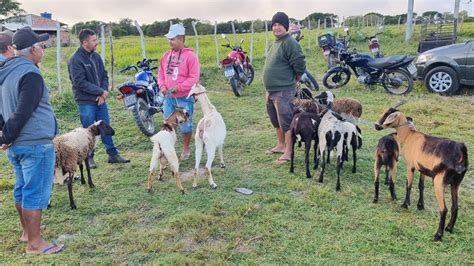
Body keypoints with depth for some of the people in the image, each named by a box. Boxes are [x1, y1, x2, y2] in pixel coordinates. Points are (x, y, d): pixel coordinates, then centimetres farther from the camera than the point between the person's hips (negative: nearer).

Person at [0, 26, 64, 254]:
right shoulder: (30, 74, -17)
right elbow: (23, 112, -21)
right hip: (35, 143, -9)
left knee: (22, 189, 18)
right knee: (36, 193, -2)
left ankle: (27, 232, 32)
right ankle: (35, 243, 7)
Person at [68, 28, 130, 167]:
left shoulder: (96, 56, 8)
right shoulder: (75, 59, -13)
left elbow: (104, 75, 10)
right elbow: (80, 82, -18)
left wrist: (104, 91, -7)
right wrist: (101, 92, -16)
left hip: (100, 99, 6)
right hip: (86, 102, -6)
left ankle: (113, 155, 19)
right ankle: (89, 157, 19)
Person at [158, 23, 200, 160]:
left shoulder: (190, 55, -11)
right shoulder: (166, 55, 8)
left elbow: (194, 77, -15)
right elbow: (161, 72, 16)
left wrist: (178, 87, -19)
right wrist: (162, 86, -2)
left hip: (184, 97, -6)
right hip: (169, 97, 6)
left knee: (185, 125, 4)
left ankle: (186, 149, 21)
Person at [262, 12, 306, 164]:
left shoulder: (289, 43, -14)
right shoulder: (275, 43, 15)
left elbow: (299, 66, -18)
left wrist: (291, 80, -4)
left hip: (283, 91, -10)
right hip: (271, 90, 10)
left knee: (286, 122, -3)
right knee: (276, 120, 20)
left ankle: (288, 152, 5)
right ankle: (281, 145, 35)